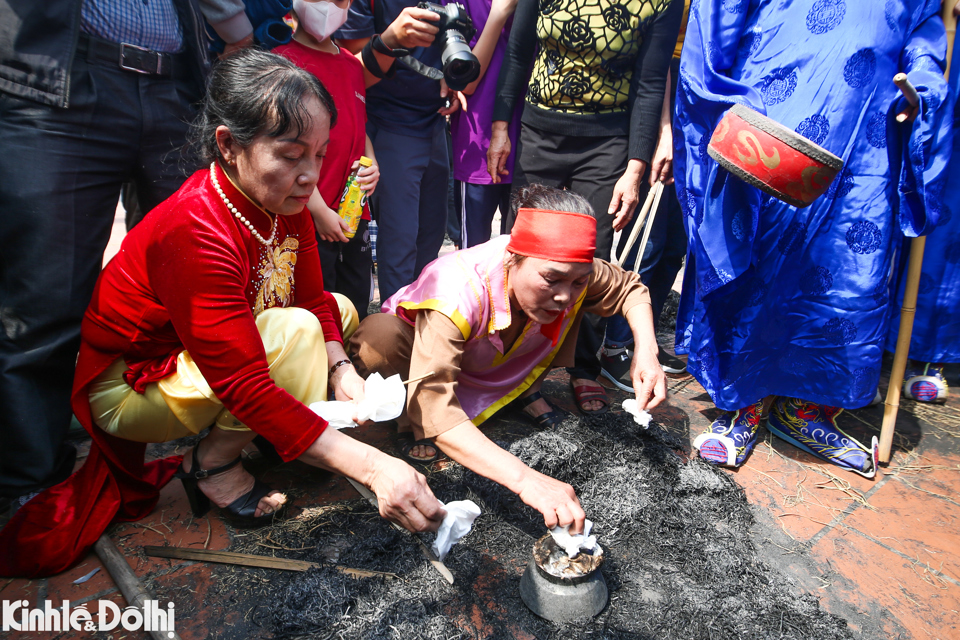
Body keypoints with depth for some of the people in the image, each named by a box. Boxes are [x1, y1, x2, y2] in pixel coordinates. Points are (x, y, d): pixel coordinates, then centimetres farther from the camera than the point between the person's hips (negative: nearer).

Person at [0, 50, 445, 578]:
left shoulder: (283, 201, -12)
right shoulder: (192, 234, -36)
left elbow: (314, 298, -3)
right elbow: (247, 388, -40)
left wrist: (340, 370, -23)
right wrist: (370, 466, -45)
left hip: (204, 354, 8)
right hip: (130, 386, -8)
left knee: (342, 310, 2)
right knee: (294, 331, -30)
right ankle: (213, 463, -9)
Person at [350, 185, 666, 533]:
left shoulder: (569, 271, -28)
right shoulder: (457, 295, -44)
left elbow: (630, 287, -7)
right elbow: (433, 409, -52)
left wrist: (646, 351, -27)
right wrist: (524, 478, -63)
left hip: (495, 366, 4)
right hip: (423, 343, -4)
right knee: (379, 337, -39)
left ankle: (524, 390, 6)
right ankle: (414, 422, -8)